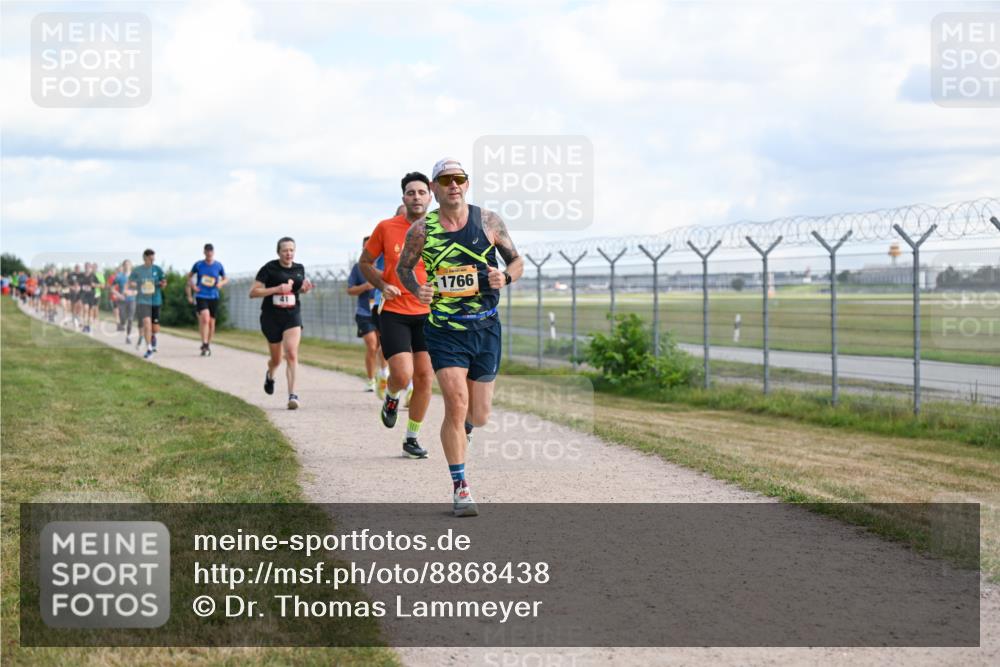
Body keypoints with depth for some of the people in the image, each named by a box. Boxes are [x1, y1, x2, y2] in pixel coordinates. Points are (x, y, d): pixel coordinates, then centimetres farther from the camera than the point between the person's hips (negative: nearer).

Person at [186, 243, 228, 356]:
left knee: (211, 322, 6)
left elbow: (225, 279, 15)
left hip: (214, 297, 2)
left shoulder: (218, 265, 3)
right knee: (205, 319, -21)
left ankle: (208, 346, 22)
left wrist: (221, 283, -8)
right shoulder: (198, 264, 1)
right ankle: (204, 345, -19)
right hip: (201, 296, -2)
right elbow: (189, 276, 14)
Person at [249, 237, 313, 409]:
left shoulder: (299, 269, 5)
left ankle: (292, 395, -21)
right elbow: (253, 293, -12)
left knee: (291, 354, -19)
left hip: (292, 316, 1)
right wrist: (277, 289, -22)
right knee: (276, 359, 12)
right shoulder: (269, 268, -8)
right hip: (271, 317, -1)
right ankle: (270, 375, 49)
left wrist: (305, 288, 0)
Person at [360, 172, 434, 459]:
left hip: (428, 314, 2)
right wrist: (383, 285, -8)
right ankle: (391, 398, 23)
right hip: (394, 314, -2)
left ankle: (412, 438, 18)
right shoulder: (386, 228, -3)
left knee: (425, 377, 2)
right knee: (403, 376, -15)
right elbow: (364, 263, 9)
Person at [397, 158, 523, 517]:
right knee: (456, 403, -16)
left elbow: (517, 261, 7)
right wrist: (417, 290, -10)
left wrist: (505, 277, -16)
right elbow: (403, 267, 11)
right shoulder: (421, 230, -4)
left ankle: (461, 426, 46)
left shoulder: (489, 221, -2)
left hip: (486, 328, 2)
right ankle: (460, 487, -3)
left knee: (479, 416, 8)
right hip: (444, 331, -2)